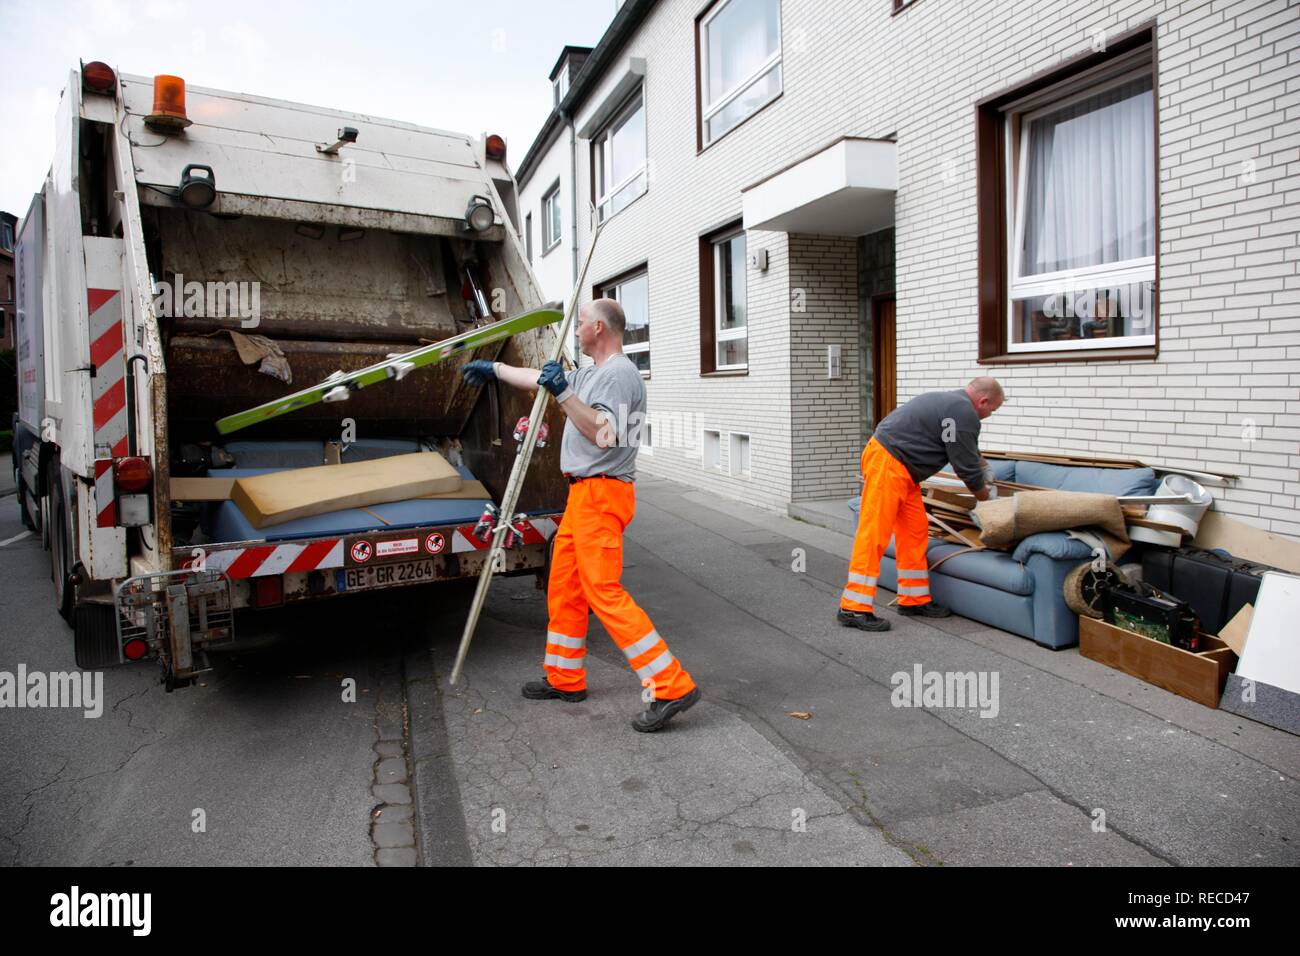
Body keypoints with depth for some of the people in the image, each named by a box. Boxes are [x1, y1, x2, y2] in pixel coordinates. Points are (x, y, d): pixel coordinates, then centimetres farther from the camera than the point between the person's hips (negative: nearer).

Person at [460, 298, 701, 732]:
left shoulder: (619, 373, -14)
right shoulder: (591, 373, 18)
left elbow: (603, 435, -25)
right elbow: (540, 379, 32)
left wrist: (563, 392, -28)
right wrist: (494, 368, 40)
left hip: (601, 495, -10)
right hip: (583, 494, 10)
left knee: (604, 592, -14)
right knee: (563, 587, 16)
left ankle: (672, 686, -12)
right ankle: (565, 679, 30)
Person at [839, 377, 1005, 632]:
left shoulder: (950, 401, 19)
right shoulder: (964, 414, -12)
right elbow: (967, 468, -7)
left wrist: (984, 467, 32)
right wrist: (986, 498, 9)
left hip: (902, 468, 11)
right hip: (887, 463, -11)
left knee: (914, 531, 11)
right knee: (874, 534, -12)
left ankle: (914, 599, 18)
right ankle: (853, 608, -12)